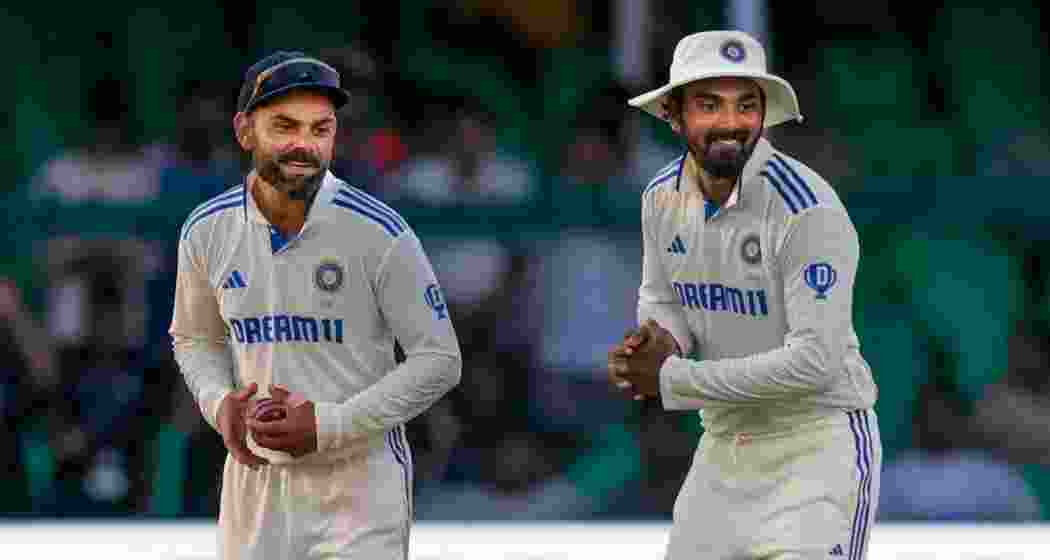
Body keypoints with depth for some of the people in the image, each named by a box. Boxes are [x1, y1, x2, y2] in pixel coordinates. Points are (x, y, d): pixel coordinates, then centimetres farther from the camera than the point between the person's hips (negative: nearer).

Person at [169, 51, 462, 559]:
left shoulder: (379, 234, -13)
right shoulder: (206, 232, -1)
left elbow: (438, 362, -9)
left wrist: (327, 425, -17)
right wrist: (219, 402, -6)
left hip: (360, 485, -4)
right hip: (255, 479, 4)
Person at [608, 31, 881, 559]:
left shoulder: (808, 211, -22)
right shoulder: (663, 197, 0)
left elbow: (815, 360, -26)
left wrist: (673, 379, -20)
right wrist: (660, 341, -9)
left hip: (817, 442, -7)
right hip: (724, 444, 7)